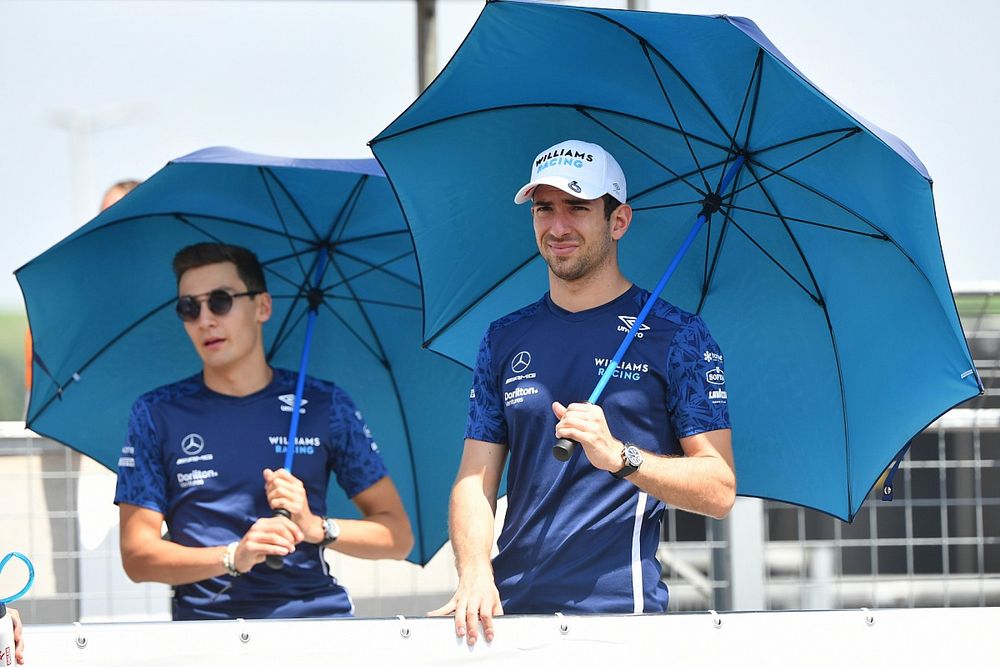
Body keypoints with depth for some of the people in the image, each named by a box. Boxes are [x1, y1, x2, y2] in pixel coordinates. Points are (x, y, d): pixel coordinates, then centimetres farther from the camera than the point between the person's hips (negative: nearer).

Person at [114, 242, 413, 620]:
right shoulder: (156, 414, 11)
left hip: (315, 620, 0)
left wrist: (315, 528, -6)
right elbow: (137, 554, 5)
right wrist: (233, 557, -12)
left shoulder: (323, 405, 12)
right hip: (204, 623, 0)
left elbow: (398, 536, 12)